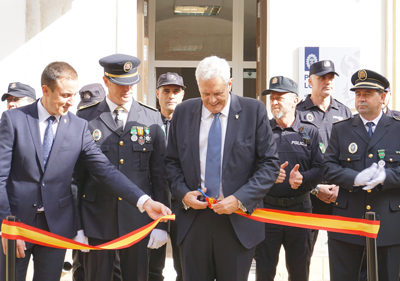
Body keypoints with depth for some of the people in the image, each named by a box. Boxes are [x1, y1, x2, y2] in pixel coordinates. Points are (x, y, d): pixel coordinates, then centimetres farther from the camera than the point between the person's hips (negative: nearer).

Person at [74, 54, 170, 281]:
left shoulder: (152, 119, 5)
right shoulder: (85, 119, 2)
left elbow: (160, 174, 5)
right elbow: (76, 175, 4)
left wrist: (161, 224, 1)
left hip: (138, 221, 1)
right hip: (97, 220, 0)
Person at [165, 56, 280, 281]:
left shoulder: (254, 111, -3)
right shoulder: (183, 112, 6)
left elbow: (270, 163, -4)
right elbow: (172, 161, 12)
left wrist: (240, 199, -14)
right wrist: (182, 193, -6)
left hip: (238, 221, -2)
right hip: (193, 219, 2)